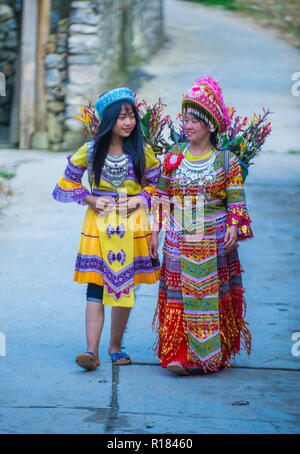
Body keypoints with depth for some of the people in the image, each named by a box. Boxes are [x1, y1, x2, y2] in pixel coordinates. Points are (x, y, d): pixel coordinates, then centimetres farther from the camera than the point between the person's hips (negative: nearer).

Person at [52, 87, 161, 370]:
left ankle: (116, 346, 22)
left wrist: (142, 198, -6)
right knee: (96, 288, -10)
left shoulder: (142, 151, 1)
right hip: (100, 226, -1)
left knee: (125, 288, 7)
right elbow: (65, 186, 7)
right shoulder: (90, 151, -2)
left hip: (132, 226, 2)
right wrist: (90, 199, -7)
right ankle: (92, 351, -15)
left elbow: (158, 184, 12)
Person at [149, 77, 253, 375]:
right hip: (179, 240, 2)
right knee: (179, 294, -4)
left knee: (212, 294, 2)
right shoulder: (173, 157, 7)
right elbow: (162, 198, 10)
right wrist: (155, 233, 7)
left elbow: (236, 200, 1)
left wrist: (234, 228, -14)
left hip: (214, 241, -2)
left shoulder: (225, 160, 1)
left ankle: (212, 355, 12)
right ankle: (178, 354, -4)